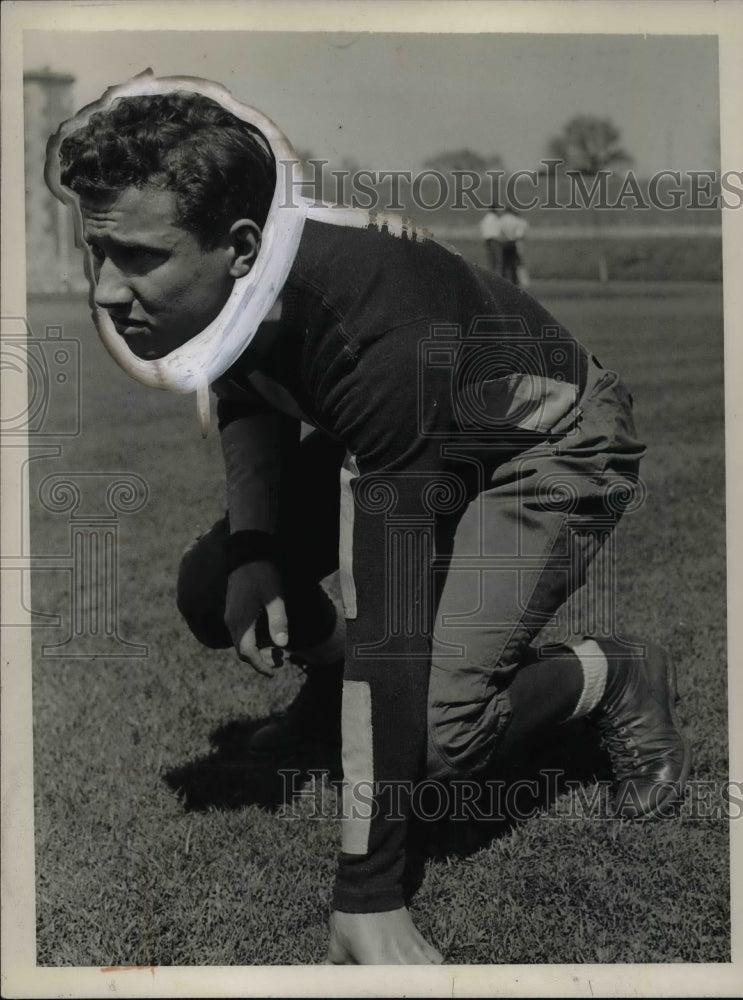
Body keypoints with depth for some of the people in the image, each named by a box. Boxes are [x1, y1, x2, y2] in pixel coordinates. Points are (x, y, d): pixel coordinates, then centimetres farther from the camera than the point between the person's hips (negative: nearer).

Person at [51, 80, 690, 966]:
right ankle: (330, 683, 27)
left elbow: (389, 635, -42)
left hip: (550, 443, -7)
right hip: (410, 428, 7)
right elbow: (251, 394, 7)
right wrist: (252, 548, -11)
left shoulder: (378, 342, -42)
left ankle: (613, 679, 5)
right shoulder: (237, 283, -20)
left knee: (436, 729, -26)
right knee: (212, 590, -5)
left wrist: (367, 901, -40)